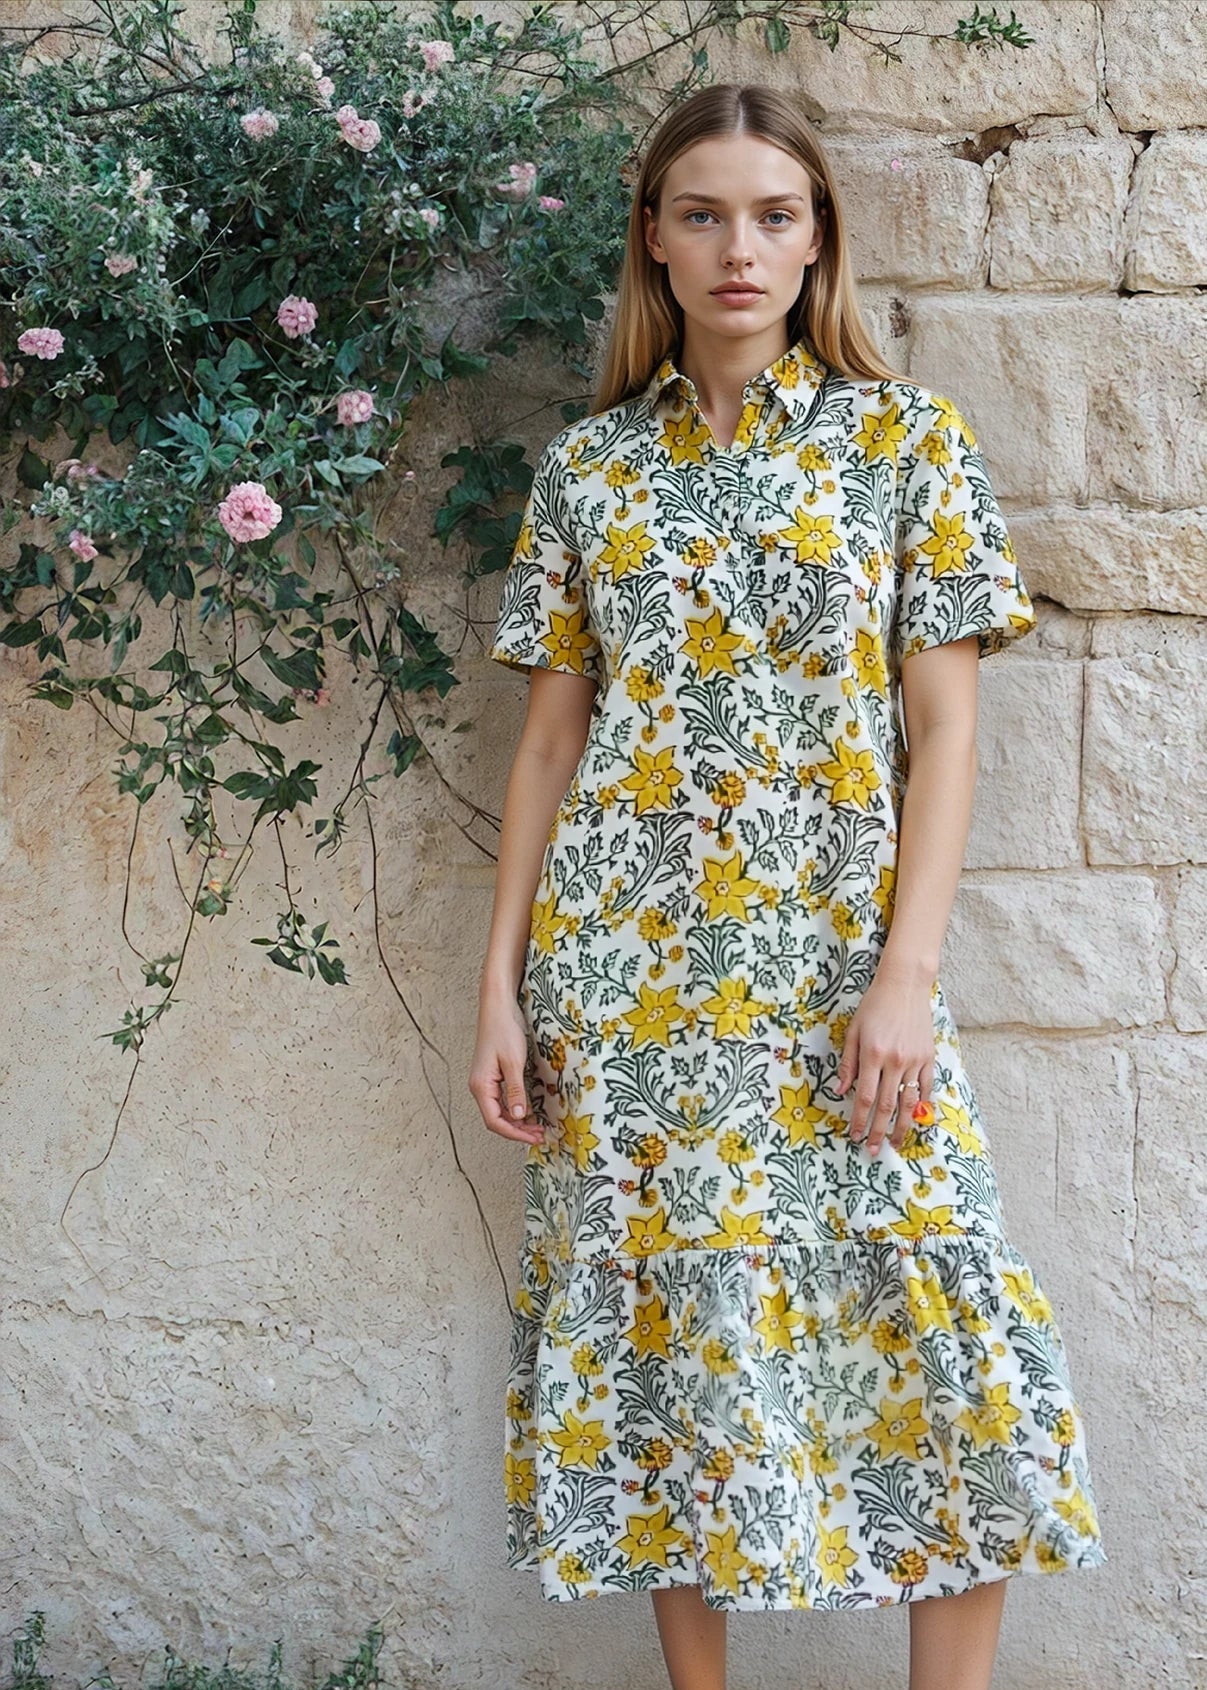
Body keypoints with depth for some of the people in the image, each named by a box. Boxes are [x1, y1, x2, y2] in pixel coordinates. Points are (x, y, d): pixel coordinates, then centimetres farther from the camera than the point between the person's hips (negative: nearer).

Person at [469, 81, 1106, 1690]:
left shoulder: (908, 438, 3)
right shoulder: (589, 464, 8)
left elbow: (943, 725, -2)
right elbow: (551, 734, 9)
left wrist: (908, 971, -11)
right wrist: (503, 985, 3)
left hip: (837, 959, -1)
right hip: (625, 963, 2)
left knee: (952, 1352, -5)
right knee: (659, 1316, 6)